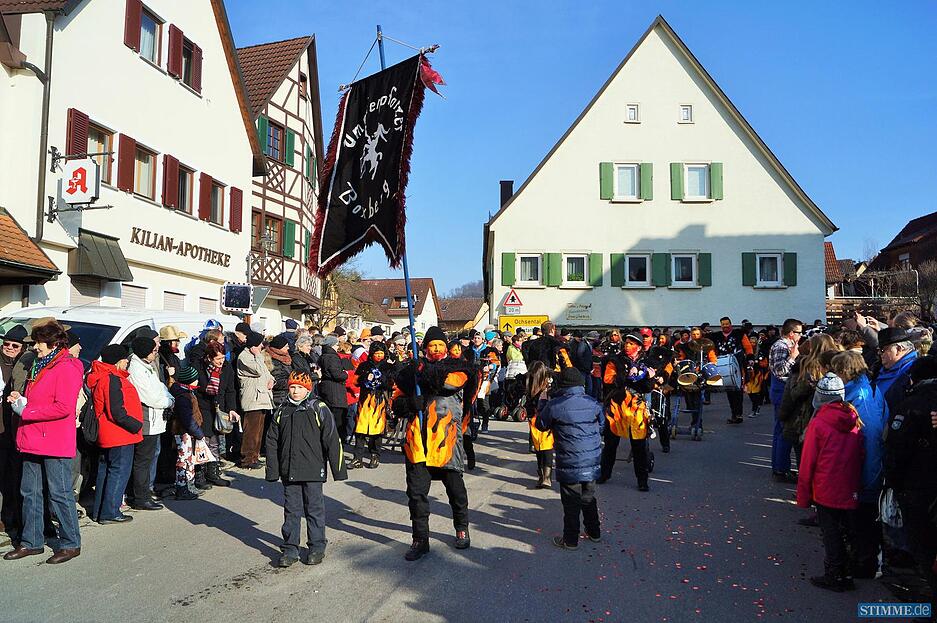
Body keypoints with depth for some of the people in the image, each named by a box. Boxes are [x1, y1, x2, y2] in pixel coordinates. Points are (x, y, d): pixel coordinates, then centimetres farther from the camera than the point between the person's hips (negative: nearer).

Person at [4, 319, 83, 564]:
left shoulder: (67, 368, -14)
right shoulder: (39, 365, 17)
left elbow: (63, 407, -22)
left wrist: (26, 412, -16)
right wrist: (21, 400, 7)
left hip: (55, 443, -10)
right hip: (33, 440, 10)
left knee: (60, 494, -1)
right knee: (29, 493, 15)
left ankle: (71, 544, 10)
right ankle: (31, 542, 27)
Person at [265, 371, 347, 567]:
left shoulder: (319, 409, -4)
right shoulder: (281, 411, 8)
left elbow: (332, 440, -5)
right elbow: (272, 442, 12)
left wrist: (338, 468, -6)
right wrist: (272, 471, 8)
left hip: (313, 470, -3)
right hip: (289, 471, 4)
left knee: (314, 508, 6)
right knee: (291, 510, 10)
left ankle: (317, 546, 19)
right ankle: (290, 549, 20)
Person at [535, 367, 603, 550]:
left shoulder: (554, 405, -13)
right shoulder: (593, 403, -1)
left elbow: (541, 425, 3)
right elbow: (601, 426, 14)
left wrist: (543, 405, 14)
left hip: (569, 464, -4)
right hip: (592, 463, 4)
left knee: (571, 503, 6)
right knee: (589, 498, 21)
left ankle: (570, 540, 14)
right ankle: (594, 532, 33)